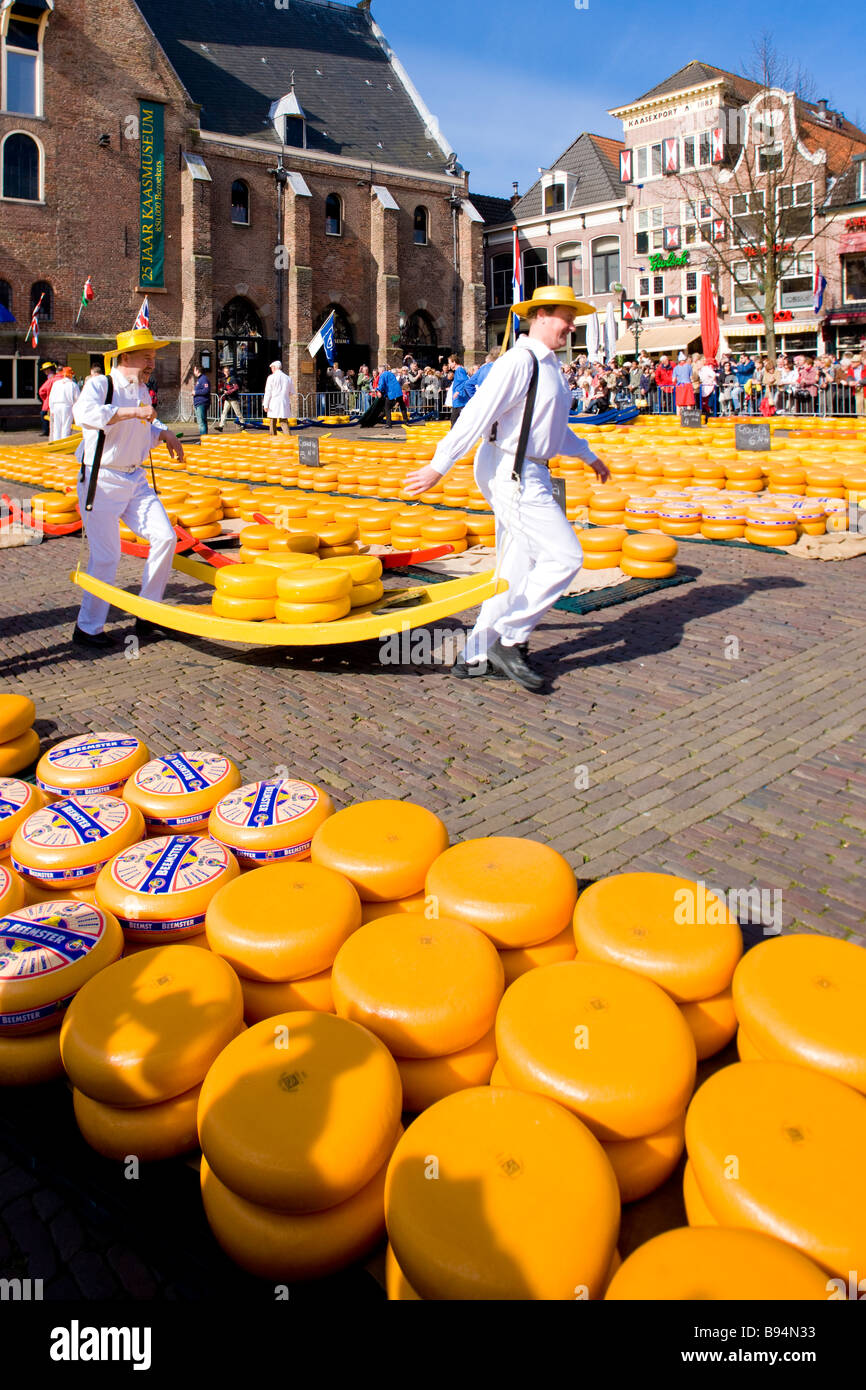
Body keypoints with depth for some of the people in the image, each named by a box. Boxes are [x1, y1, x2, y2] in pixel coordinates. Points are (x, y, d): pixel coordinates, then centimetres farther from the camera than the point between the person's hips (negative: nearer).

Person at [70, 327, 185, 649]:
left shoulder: (143, 392, 13)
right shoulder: (99, 385, -10)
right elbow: (83, 412, -33)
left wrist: (165, 435, 10)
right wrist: (132, 411, -36)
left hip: (135, 480, 7)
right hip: (101, 481, -7)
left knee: (165, 537, -3)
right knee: (106, 556, -7)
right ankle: (87, 629, 9)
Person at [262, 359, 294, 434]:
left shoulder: (271, 377, -4)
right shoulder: (288, 378, 7)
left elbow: (268, 392, -6)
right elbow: (291, 392, 14)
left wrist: (265, 405, -5)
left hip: (273, 405, -3)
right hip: (285, 404, 3)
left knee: (272, 423, 8)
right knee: (284, 422, 2)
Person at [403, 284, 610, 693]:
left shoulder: (548, 366, 18)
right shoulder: (518, 362, -13)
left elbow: (556, 427, 31)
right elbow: (477, 413, -20)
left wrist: (588, 456, 42)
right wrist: (439, 466, -24)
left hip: (529, 475, 10)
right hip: (510, 473, -10)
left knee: (518, 568, 10)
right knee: (564, 556, -12)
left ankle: (477, 655, 17)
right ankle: (509, 640, -4)